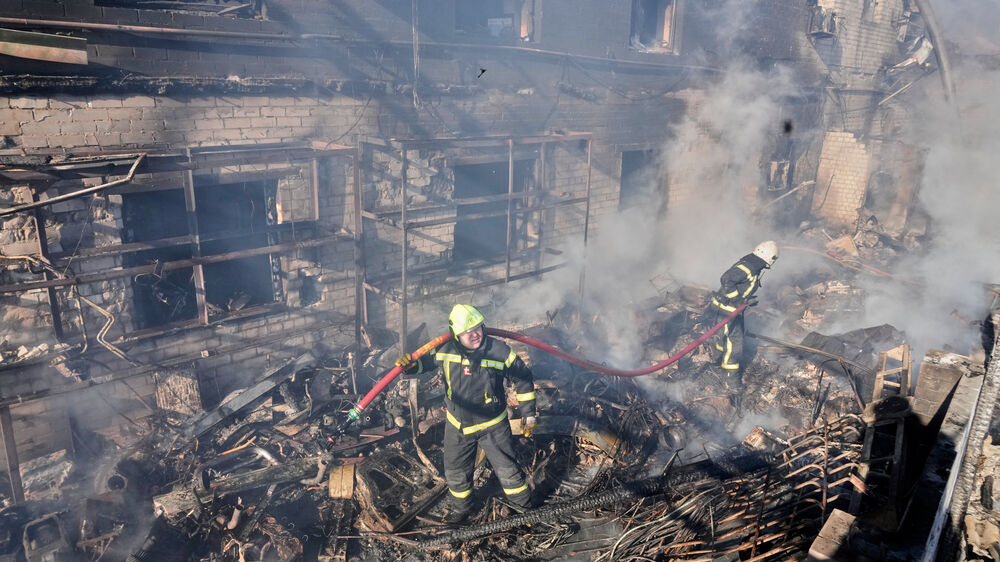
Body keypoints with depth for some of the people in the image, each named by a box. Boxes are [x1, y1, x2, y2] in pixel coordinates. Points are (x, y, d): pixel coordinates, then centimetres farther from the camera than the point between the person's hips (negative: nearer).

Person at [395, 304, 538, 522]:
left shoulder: (498, 351, -20)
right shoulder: (445, 350, -16)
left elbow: (523, 378, -7)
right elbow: (424, 362, 3)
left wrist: (529, 414, -4)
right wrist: (409, 365, -21)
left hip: (492, 426, -2)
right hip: (457, 425, 3)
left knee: (507, 470, 7)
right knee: (456, 472, 19)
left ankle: (525, 507, 36)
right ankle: (461, 508, 49)